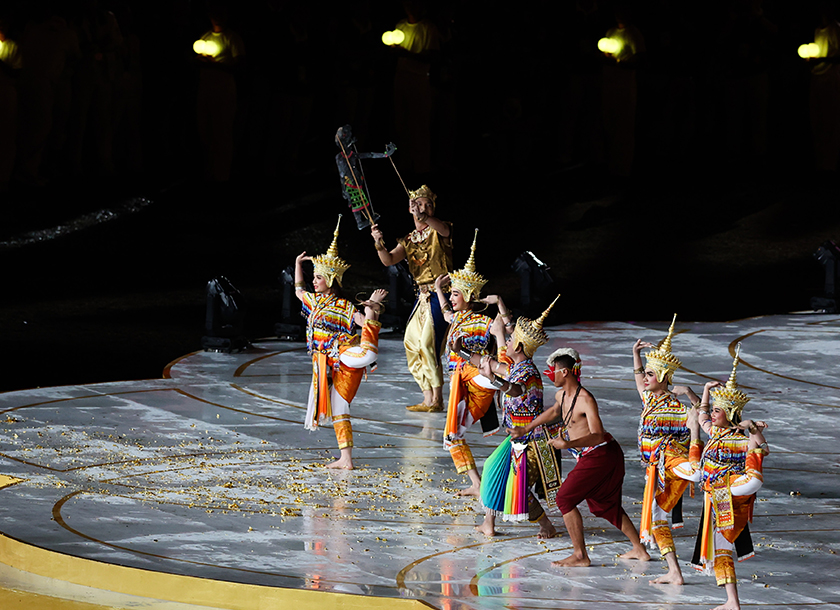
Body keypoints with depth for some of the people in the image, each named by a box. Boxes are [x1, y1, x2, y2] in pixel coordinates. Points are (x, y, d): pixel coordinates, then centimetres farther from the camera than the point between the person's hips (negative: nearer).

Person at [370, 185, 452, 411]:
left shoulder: (438, 231, -2)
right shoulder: (408, 241, 15)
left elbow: (444, 229, -29)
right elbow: (388, 260, 1)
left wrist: (423, 217, -49)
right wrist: (379, 244, -21)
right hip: (423, 297, 7)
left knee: (429, 342, -19)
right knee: (412, 343, 4)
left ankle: (437, 399, -16)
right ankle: (428, 399, 10)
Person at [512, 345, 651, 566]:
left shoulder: (585, 399, -22)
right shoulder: (561, 395, 7)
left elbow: (597, 436, -29)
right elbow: (554, 412, 32)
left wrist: (568, 444, -41)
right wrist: (526, 429, 37)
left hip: (601, 456, -10)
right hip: (589, 457, 10)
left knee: (565, 498, -10)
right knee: (606, 505, 20)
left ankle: (580, 556, -7)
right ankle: (639, 550, 29)